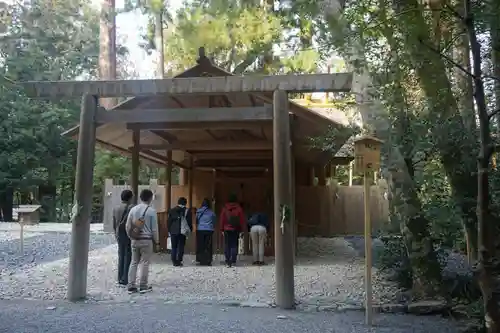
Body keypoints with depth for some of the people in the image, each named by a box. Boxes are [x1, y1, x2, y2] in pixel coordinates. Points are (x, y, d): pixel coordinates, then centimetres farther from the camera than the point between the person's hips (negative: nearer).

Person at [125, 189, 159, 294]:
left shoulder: (133, 209, 5)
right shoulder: (151, 211, -9)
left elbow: (128, 226, 8)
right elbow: (154, 228, -6)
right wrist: (157, 241, 4)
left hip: (135, 240, 4)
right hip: (146, 240, -4)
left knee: (134, 262, 11)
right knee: (145, 263, 3)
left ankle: (131, 286, 11)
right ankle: (143, 286, 8)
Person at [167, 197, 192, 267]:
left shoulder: (172, 210, 7)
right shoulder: (187, 211, -1)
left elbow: (168, 221, 7)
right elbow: (189, 221, -1)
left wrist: (169, 230, 12)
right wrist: (190, 229, 8)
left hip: (173, 231, 2)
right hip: (183, 231, -2)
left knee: (174, 247, 8)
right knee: (181, 247, 2)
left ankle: (174, 261, 5)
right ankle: (179, 261, -4)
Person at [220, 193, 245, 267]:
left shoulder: (225, 208, 4)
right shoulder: (239, 208, 0)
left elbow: (222, 219, 6)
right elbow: (242, 220, 1)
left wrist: (222, 229, 10)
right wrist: (241, 230, 6)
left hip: (227, 229, 1)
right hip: (236, 230, -1)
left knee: (227, 246, 6)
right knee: (234, 245, 2)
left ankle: (227, 262, 3)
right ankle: (233, 261, -5)